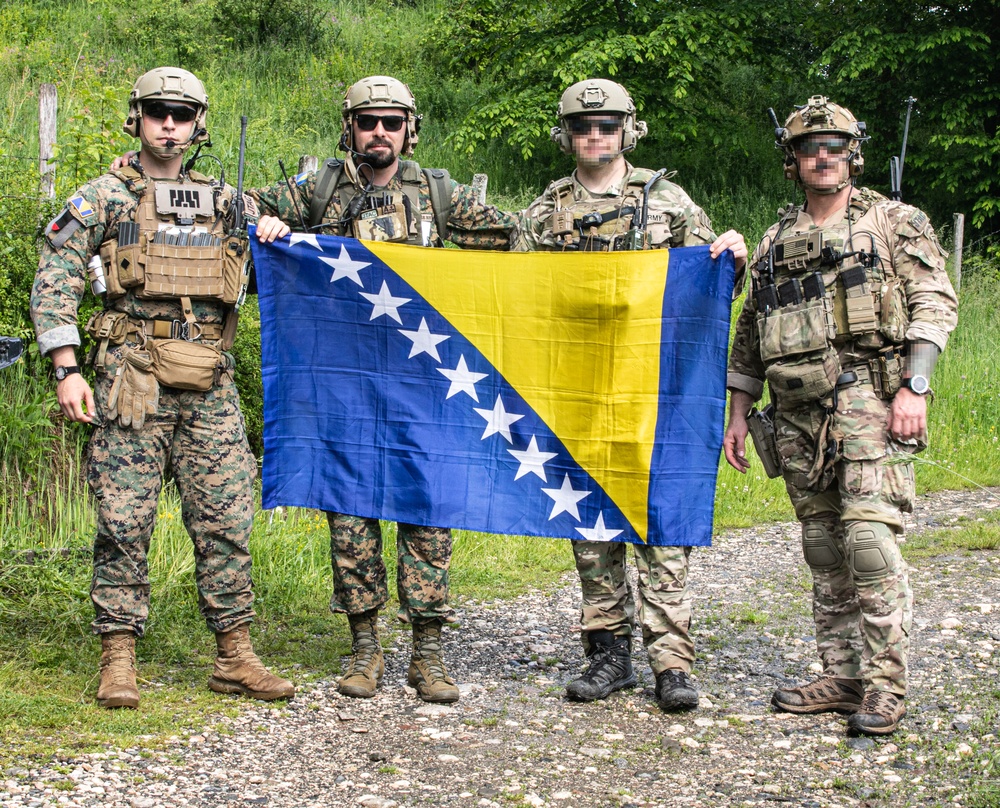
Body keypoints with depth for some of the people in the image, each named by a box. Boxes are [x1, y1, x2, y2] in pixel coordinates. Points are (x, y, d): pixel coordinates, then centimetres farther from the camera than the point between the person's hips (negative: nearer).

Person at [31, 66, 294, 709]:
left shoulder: (224, 202, 16)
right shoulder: (104, 198, 5)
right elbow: (54, 286, 1)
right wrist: (67, 371, -10)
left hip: (210, 384, 3)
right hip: (133, 379, -3)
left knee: (226, 520, 2)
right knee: (124, 523, -3)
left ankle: (235, 656, 10)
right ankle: (118, 660, 4)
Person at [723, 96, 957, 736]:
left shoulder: (894, 222, 5)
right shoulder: (776, 243, 18)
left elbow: (935, 303, -3)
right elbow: (749, 335, 22)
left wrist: (914, 388, -14)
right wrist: (738, 414, 16)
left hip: (868, 401, -5)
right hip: (799, 415, 5)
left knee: (870, 538, -14)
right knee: (824, 551, 8)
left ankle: (885, 684, -9)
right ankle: (841, 676, 15)